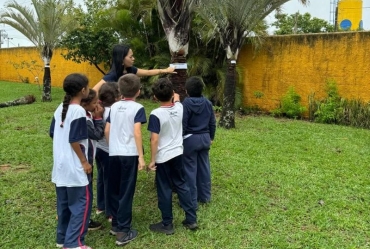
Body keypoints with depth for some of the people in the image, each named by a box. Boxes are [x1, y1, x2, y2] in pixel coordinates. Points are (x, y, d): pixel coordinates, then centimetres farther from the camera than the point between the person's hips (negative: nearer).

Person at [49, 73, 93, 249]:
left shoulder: (60, 109, 8)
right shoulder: (78, 111, -17)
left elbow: (53, 134, 13)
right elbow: (74, 140, -20)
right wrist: (85, 162, -11)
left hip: (60, 165, 9)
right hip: (74, 167, -9)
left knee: (64, 203, 17)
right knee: (81, 203, 0)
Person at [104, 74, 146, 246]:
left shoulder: (114, 107, 10)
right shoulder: (137, 108, -5)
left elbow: (107, 131, 11)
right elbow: (136, 132, -14)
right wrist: (141, 156, -11)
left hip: (114, 154, 5)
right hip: (129, 154, -5)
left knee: (113, 190, 16)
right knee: (126, 192, 2)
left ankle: (116, 224, 29)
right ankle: (123, 232, 7)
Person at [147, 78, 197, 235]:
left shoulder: (156, 114, -19)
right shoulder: (179, 108, -4)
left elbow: (154, 139, -19)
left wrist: (152, 160, -12)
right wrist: (175, 98, 41)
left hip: (163, 157, -5)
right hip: (178, 154, 6)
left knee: (164, 190, 7)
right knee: (181, 185, 17)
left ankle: (167, 224, 19)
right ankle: (191, 219, 24)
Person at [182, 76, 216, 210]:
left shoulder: (186, 103, -14)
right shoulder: (208, 103, 4)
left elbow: (183, 124, -14)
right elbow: (212, 122, 9)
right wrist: (211, 137, 20)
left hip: (190, 139, -6)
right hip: (205, 138, 6)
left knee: (190, 170, 1)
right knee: (204, 167, 15)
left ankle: (191, 201, 7)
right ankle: (205, 196, 26)